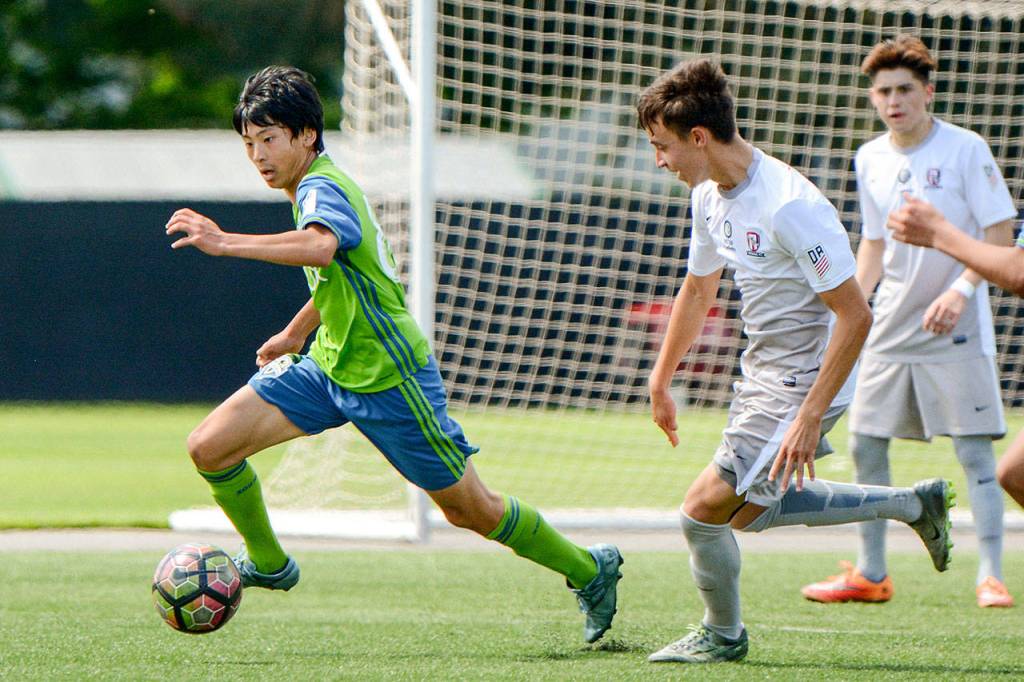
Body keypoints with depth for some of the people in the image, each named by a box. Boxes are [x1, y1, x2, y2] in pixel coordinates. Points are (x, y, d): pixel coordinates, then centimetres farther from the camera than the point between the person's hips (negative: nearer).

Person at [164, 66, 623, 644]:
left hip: (389, 377, -9)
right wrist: (296, 332, 39)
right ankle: (269, 564, 16)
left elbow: (321, 246, -47)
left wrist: (227, 243, -53)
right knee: (210, 448, -6)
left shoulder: (322, 188, -22)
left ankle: (590, 570, 24)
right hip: (329, 365, 9)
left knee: (472, 510, 3)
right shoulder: (317, 187, 7)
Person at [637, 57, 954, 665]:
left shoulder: (789, 205, -28)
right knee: (749, 511, 22)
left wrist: (810, 418, -29)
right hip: (762, 374, 10)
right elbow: (698, 289, 21)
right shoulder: (710, 195, 1)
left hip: (806, 382, -10)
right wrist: (661, 382, 24)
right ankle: (912, 503, 31)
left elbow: (855, 317, -27)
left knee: (705, 509, -11)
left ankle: (723, 636, 15)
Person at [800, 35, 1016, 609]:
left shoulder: (965, 149, -9)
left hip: (955, 328, -6)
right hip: (893, 326, 6)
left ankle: (991, 576, -3)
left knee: (974, 449, -8)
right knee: (865, 444, 5)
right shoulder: (870, 159, 8)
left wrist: (961, 291, -22)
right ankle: (871, 574, 17)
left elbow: (1001, 233, -9)